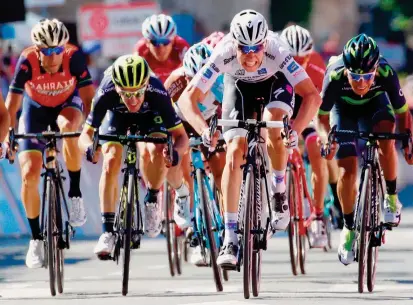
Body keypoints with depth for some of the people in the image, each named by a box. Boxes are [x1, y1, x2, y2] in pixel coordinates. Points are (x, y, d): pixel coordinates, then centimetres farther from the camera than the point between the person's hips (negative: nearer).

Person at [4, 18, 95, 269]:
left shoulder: (74, 57, -31)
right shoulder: (27, 61, -31)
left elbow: (89, 98, -32)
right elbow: (12, 104, -30)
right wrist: (8, 137, -41)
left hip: (68, 103, -1)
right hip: (36, 107, 1)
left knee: (68, 126, -39)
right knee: (29, 174, -12)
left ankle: (75, 193, -18)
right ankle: (36, 238, 8)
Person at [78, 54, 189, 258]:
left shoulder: (157, 93, -39)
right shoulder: (106, 93, -39)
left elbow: (181, 136, -33)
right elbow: (86, 133, -31)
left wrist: (176, 152, -56)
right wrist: (89, 147, -55)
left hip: (149, 115, -1)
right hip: (117, 115, 1)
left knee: (157, 151, -30)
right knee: (111, 161, -20)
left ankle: (152, 201, -2)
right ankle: (108, 231, -12)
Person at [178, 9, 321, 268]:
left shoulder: (277, 52, -40)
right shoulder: (223, 54, -37)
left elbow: (312, 96, -41)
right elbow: (188, 98, -37)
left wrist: (296, 130, -56)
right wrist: (204, 130, -53)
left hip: (276, 82, -1)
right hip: (239, 85, 1)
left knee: (274, 126, -32)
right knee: (235, 152, -14)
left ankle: (280, 189, -3)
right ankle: (231, 238, -11)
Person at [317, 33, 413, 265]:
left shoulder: (386, 73, -37)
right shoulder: (335, 76, -38)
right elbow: (322, 115, -22)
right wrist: (326, 138, -36)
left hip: (375, 102, 0)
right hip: (344, 107, 0)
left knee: (386, 140, -31)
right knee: (348, 170, -11)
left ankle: (391, 197, -8)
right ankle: (349, 228, 10)